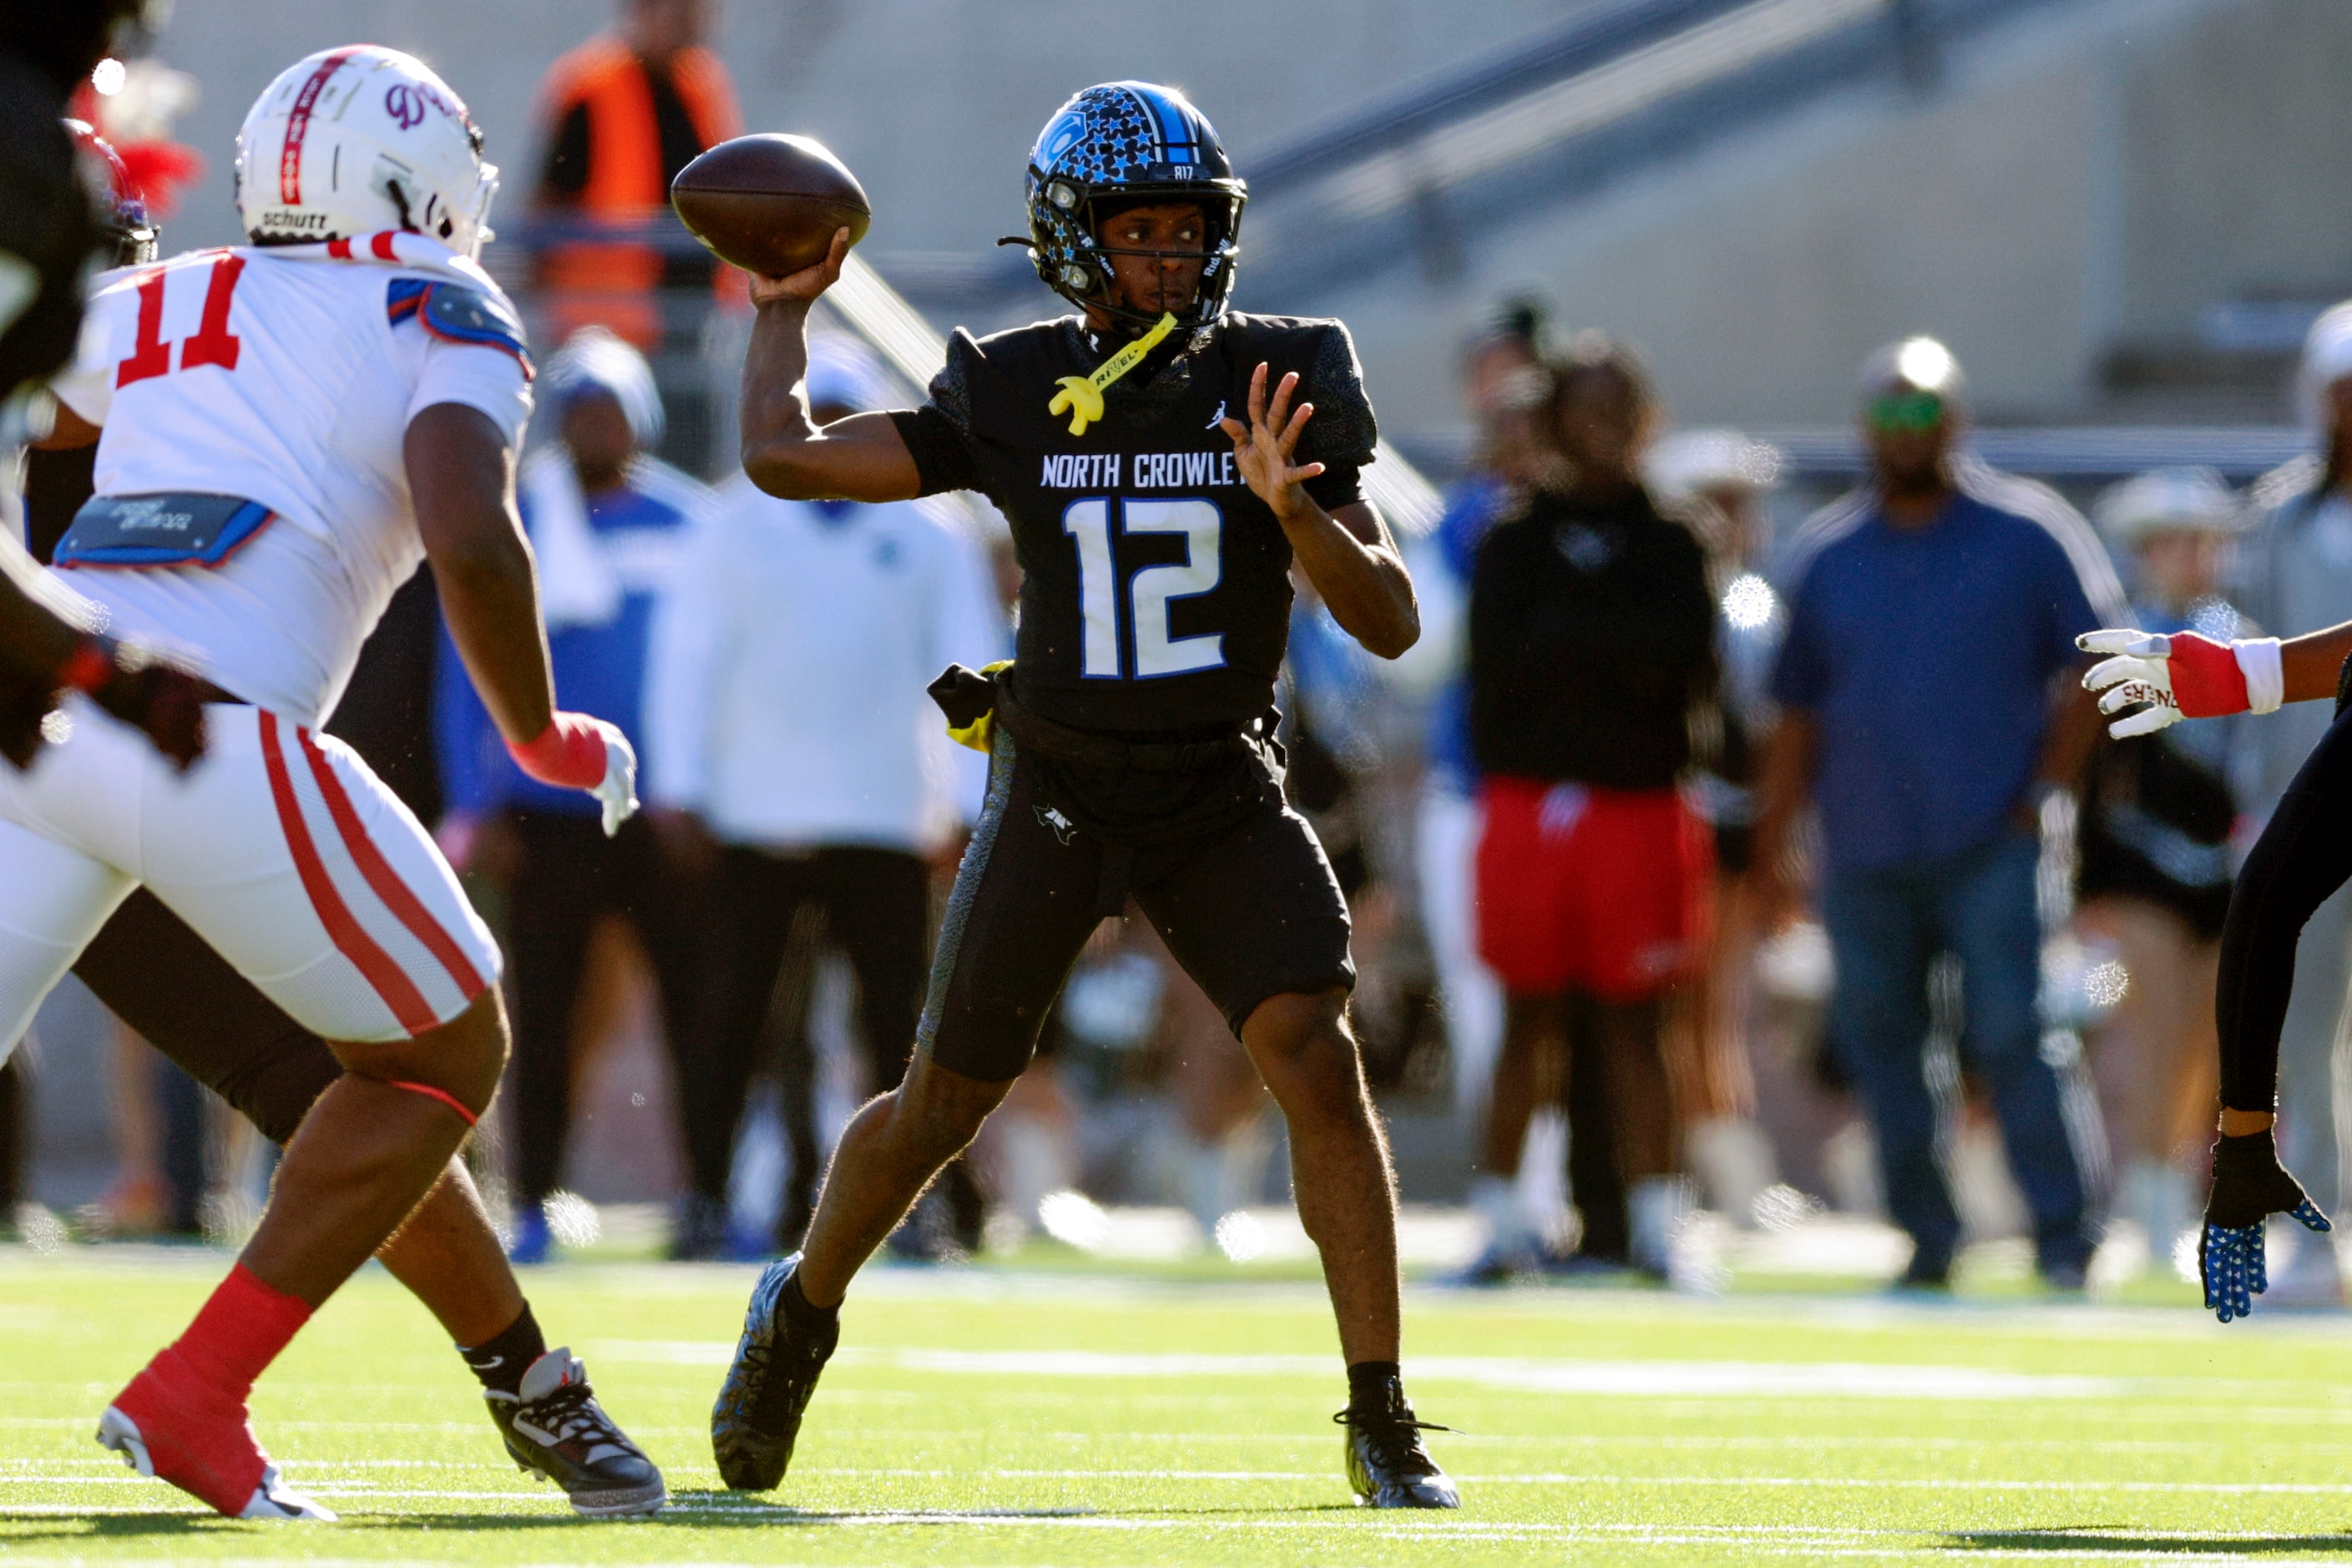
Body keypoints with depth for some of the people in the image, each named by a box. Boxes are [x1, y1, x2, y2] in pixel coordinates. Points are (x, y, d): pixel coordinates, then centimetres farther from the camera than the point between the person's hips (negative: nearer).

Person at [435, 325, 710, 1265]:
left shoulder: (690, 525, 8)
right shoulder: (513, 525, 3)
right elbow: (464, 678, 3)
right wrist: (475, 807, -4)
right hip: (549, 814, -1)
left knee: (698, 1005, -3)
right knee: (542, 1014, 2)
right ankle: (533, 1208, 6)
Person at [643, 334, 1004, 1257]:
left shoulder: (928, 540, 10)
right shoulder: (734, 532, 8)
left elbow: (969, 666, 10)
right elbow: (686, 657, 7)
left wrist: (972, 802, 3)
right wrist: (678, 785, -1)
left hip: (882, 822, 1)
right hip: (756, 818, -1)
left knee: (897, 1020, -1)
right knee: (733, 1015, -2)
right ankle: (707, 1198, 2)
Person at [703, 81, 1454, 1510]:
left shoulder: (1284, 383, -8)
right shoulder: (1015, 394, -7)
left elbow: (1392, 625, -11)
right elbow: (783, 456, -2)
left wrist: (1292, 510, -27)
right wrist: (785, 308, 8)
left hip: (1224, 798, 0)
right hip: (1057, 790, 0)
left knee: (1319, 1061, -19)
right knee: (942, 1107, 8)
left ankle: (1383, 1422, -13)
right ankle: (801, 1315, 37)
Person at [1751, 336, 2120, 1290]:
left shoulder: (2027, 536, 3)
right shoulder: (1825, 556, 11)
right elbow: (1797, 711, 14)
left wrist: (2046, 790, -4)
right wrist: (1772, 849, 10)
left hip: (1988, 845, -4)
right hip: (1862, 854, 4)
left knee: (2007, 1035, -11)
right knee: (1879, 1044, 4)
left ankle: (2063, 1236, -6)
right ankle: (1927, 1237, 13)